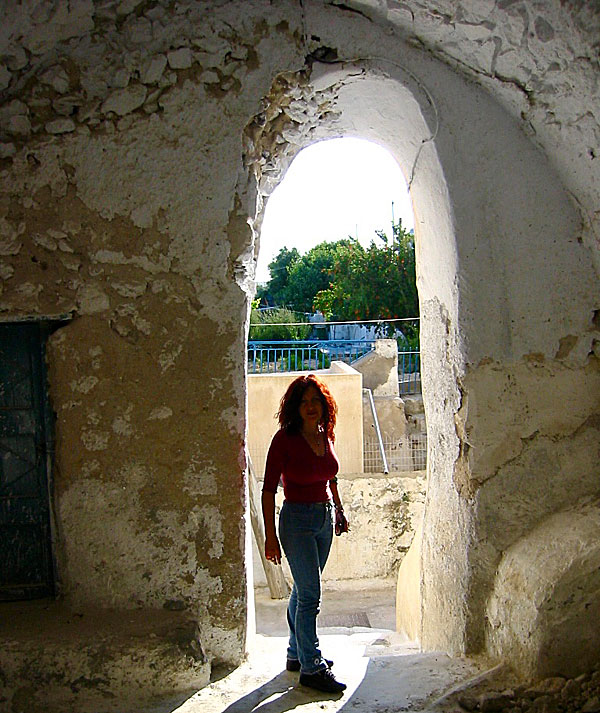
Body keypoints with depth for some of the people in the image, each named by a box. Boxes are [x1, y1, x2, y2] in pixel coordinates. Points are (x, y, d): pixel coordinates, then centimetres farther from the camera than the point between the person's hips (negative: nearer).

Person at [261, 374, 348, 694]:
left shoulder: (326, 436, 5)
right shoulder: (285, 439, -14)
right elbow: (269, 489, -13)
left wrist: (339, 509, 22)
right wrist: (270, 535, -16)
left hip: (324, 518, 6)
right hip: (297, 519, -6)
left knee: (303, 590, 17)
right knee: (310, 595, -6)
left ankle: (297, 654, 30)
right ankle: (311, 668, 6)